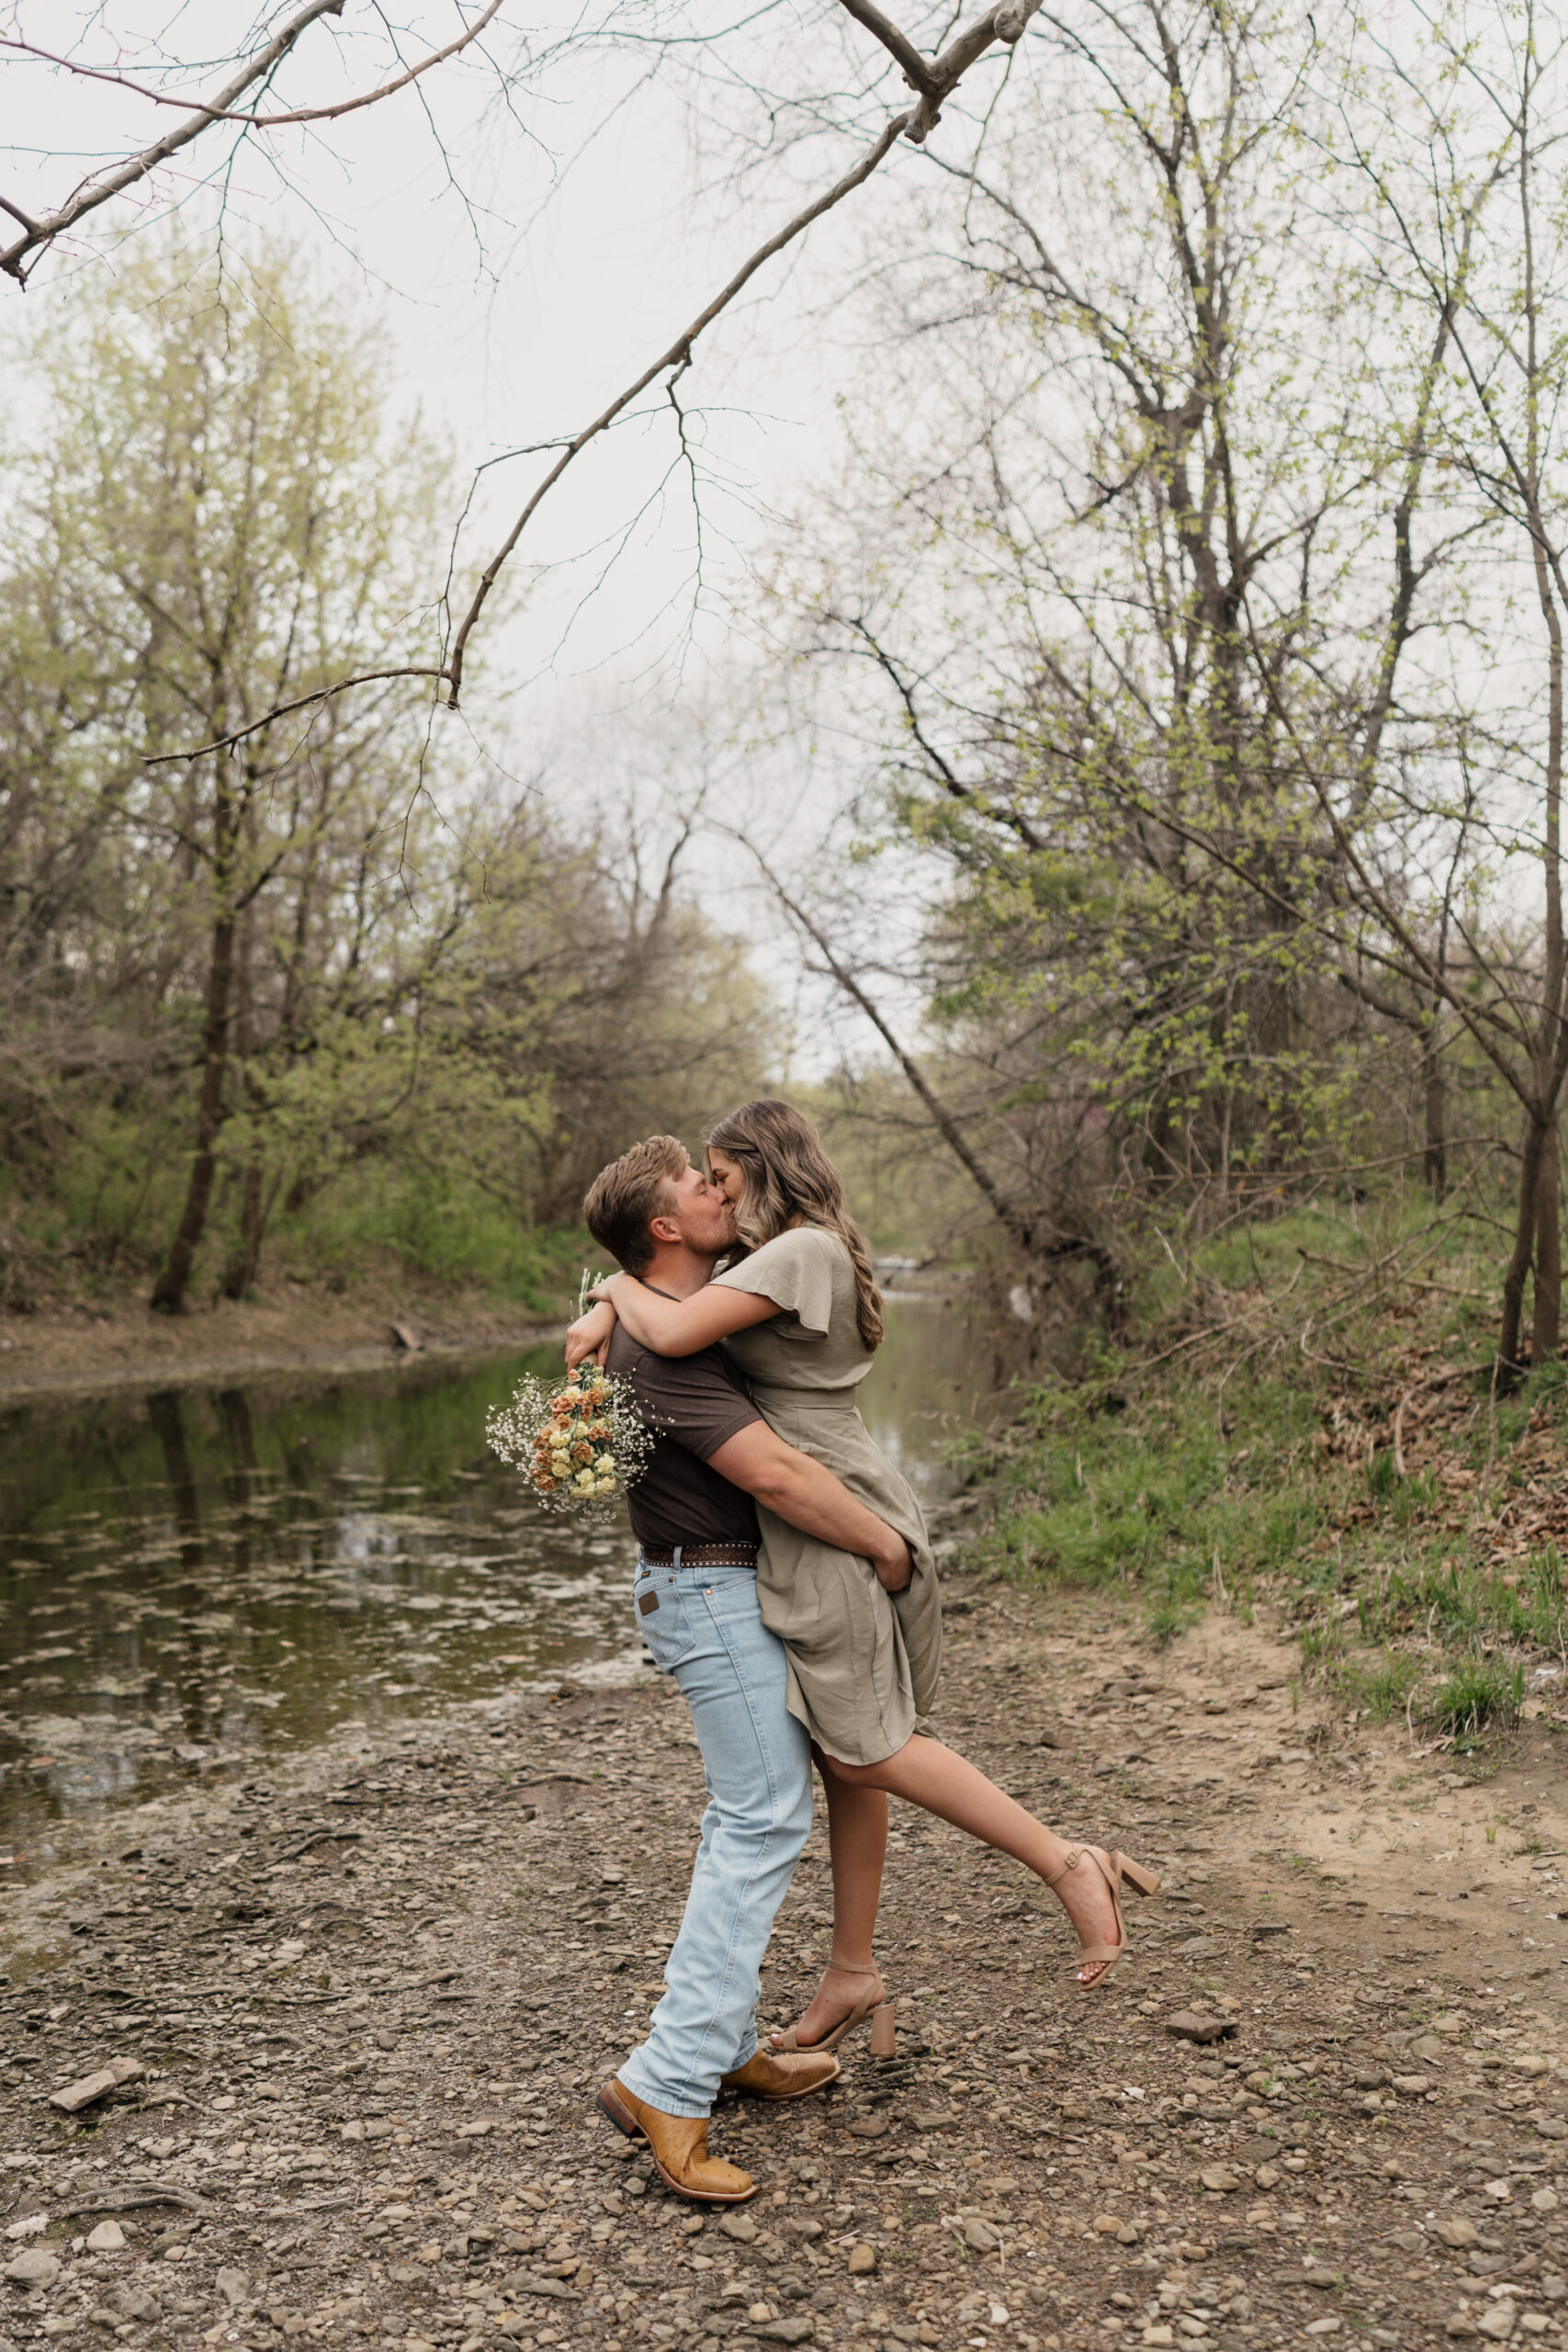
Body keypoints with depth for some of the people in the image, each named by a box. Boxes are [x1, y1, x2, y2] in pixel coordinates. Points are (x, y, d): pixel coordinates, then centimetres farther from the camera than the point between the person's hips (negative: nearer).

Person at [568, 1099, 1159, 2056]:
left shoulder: (803, 1251, -16)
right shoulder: (773, 1257, 15)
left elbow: (675, 1332, -24)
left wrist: (621, 1287, -4)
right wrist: (601, 1315, 2)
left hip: (834, 1525, -10)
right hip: (816, 1523, 10)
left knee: (862, 1750, -4)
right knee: (844, 1750, 14)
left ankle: (1071, 1864, -1)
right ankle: (853, 1969, 23)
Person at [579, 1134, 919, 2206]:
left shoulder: (699, 1310, 9)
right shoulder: (662, 1345, -23)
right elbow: (773, 1473, -29)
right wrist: (886, 1544, -17)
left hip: (740, 1586, 10)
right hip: (719, 1594, -10)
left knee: (748, 1812, 15)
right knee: (765, 1819, -10)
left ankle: (726, 2046, 25)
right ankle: (668, 2083, -7)